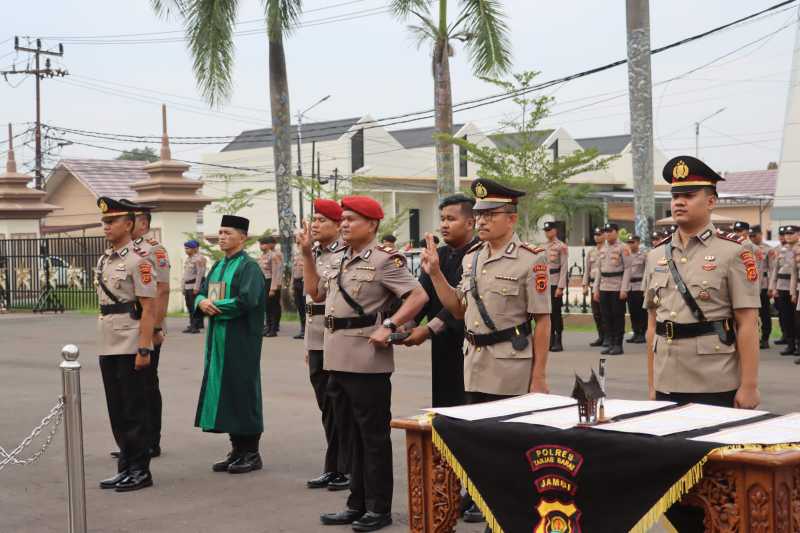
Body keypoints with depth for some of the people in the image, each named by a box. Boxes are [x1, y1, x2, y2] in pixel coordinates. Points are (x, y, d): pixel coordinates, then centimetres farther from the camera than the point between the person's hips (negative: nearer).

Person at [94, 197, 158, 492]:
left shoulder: (138, 260, -11)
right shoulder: (103, 261, 14)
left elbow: (149, 308, -14)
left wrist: (144, 349, -19)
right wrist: (102, 344, 16)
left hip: (131, 348, -8)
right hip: (108, 346, 8)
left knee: (135, 411, -1)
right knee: (117, 411, 13)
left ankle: (140, 471, 8)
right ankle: (125, 467, 22)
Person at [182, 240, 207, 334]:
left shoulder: (199, 258, -9)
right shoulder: (188, 259, 19)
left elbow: (200, 273, -16)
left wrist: (196, 287, -21)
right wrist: (184, 287, 19)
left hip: (196, 285, -9)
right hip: (187, 286, 9)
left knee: (195, 307, -10)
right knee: (189, 306, 8)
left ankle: (196, 326, -10)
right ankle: (192, 325, 11)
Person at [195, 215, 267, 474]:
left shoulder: (249, 267, -10)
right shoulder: (218, 266, 16)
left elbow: (246, 300, -21)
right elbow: (201, 294, 18)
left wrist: (214, 305, -12)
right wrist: (202, 302, -6)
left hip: (241, 341, -8)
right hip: (218, 338, 8)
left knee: (242, 393, -3)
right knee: (222, 391, 9)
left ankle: (251, 453, 7)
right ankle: (237, 449, 19)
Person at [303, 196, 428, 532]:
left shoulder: (384, 260, -10)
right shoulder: (337, 260, 15)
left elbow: (418, 296, -14)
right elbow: (316, 293, 23)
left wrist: (388, 326, -22)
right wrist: (307, 255, 16)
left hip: (367, 362, -8)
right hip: (338, 360, 8)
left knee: (373, 436, 1)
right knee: (352, 434, 15)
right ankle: (357, 504, 25)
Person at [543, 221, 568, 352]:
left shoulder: (561, 247, -5)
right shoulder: (543, 247, 13)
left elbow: (564, 268, -10)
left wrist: (560, 287, -16)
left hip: (555, 284, -6)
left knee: (556, 313, -3)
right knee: (547, 313, 7)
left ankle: (558, 342, 3)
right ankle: (551, 341, 13)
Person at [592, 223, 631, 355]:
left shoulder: (622, 248, -5)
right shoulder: (602, 249, 13)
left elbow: (627, 269, -9)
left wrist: (624, 289, -15)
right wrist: (596, 289, 11)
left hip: (618, 289, -6)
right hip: (604, 289, 6)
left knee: (618, 317, -1)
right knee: (607, 317, 6)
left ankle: (618, 345, 5)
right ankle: (611, 344, 14)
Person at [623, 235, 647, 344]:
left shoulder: (644, 255, -3)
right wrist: (624, 287, 11)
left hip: (639, 286, -5)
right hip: (629, 286, 5)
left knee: (641, 311, -2)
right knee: (632, 311, 7)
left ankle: (642, 334, 3)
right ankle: (636, 333, 14)